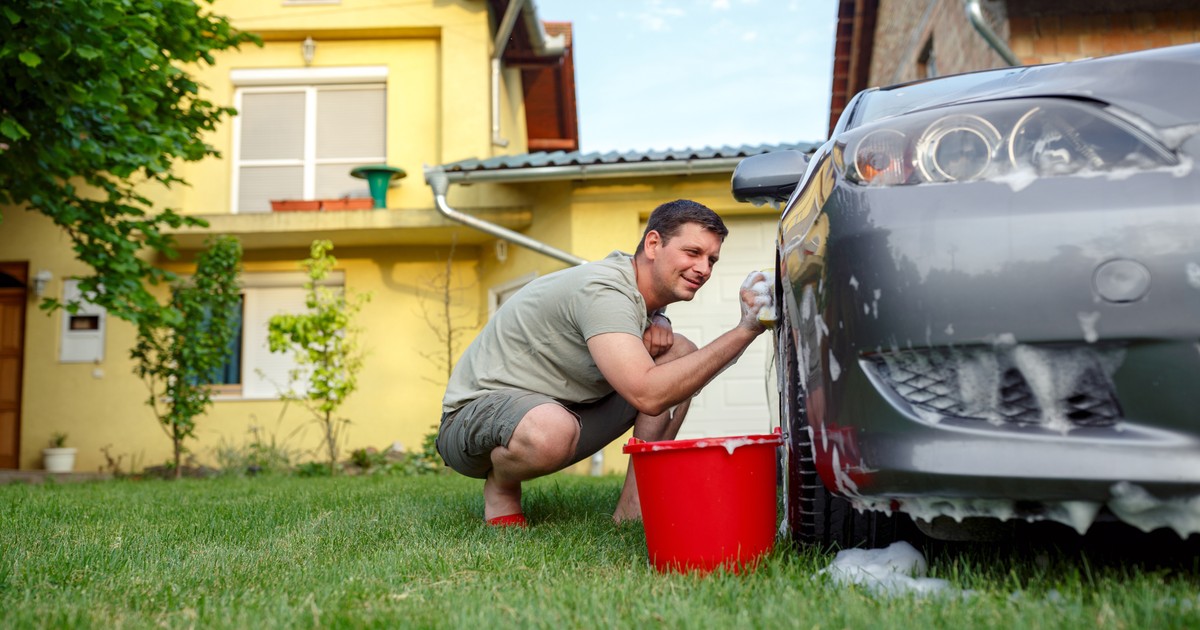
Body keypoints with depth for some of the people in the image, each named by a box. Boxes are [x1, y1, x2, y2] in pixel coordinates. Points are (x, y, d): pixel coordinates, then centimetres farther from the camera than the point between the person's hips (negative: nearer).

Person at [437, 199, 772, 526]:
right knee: (552, 430, -45)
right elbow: (648, 395, -37)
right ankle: (500, 488, -7)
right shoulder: (603, 290, -27)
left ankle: (632, 509, -3)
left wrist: (657, 323, -2)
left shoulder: (644, 288, 1)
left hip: (561, 406, 9)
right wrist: (745, 331, -37)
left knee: (681, 353, -1)